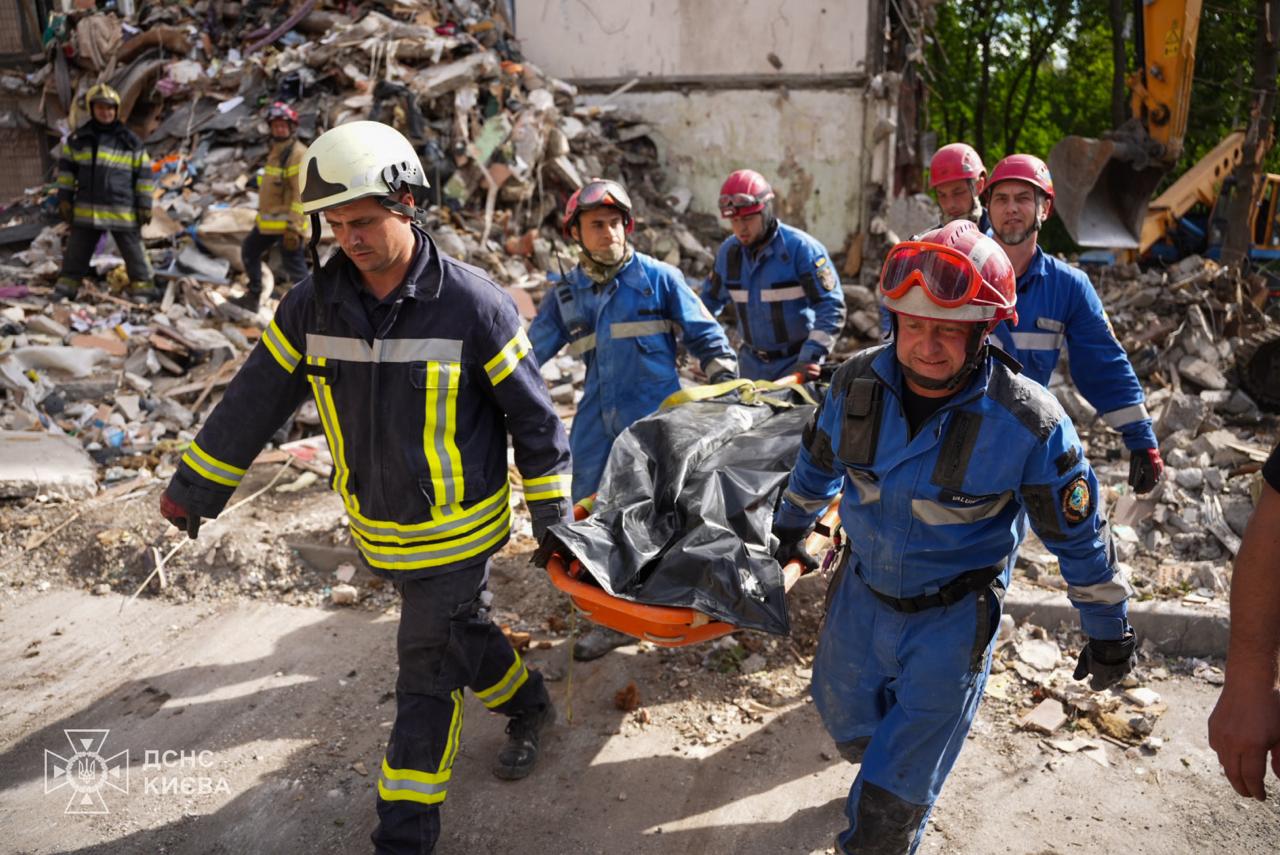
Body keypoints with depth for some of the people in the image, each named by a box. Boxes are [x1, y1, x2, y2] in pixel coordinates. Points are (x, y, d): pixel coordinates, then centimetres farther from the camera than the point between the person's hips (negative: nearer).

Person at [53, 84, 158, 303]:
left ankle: (143, 288, 15)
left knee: (133, 251, 4)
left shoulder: (130, 141, 0)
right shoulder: (77, 139, 6)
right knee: (76, 252, 10)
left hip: (123, 210, -3)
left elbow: (144, 174, 3)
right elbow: (66, 168, 12)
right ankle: (65, 290, 20)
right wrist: (64, 199, 7)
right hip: (86, 210, 3)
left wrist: (144, 205, -1)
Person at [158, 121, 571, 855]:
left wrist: (553, 517, -7)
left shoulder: (471, 303, -19)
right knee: (462, 631, 24)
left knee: (428, 679, 3)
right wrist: (193, 490, 9)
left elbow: (533, 415, -12)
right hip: (380, 531, 5)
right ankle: (529, 707, 51)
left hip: (458, 531, -5)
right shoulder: (314, 305, -6)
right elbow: (255, 402, 3)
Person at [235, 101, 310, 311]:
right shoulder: (275, 150, 13)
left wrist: (294, 227, -27)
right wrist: (263, 213, 25)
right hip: (268, 219, 10)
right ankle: (253, 297, 34)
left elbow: (301, 194, -22)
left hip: (288, 222, -10)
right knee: (249, 252, 21)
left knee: (295, 266, -8)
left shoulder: (298, 154, -16)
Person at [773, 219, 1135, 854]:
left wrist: (1107, 630, 0)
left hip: (953, 617, -4)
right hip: (861, 592, 5)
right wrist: (790, 526, 21)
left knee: (892, 798, 3)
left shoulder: (1027, 422, -25)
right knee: (848, 726, 26)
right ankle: (899, 770, 59)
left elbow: (1079, 535, -10)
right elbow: (818, 461, 7)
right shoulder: (859, 381, -14)